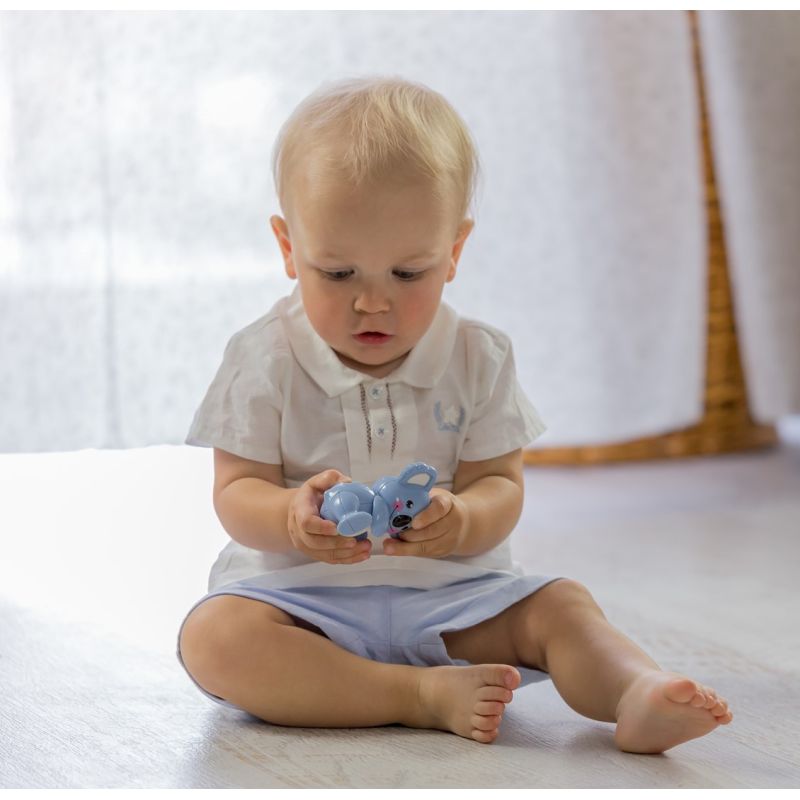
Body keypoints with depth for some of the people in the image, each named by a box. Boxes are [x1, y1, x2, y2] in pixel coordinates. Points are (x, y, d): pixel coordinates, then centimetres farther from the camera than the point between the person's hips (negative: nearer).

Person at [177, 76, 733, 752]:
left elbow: (501, 487, -3)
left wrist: (459, 520, -29)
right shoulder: (267, 361, -4)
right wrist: (293, 517, -30)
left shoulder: (478, 359, 1)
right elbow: (236, 493, -5)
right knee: (214, 636, -30)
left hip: (449, 595, 2)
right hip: (300, 592, -2)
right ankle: (425, 695, -36)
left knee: (560, 605, -17)